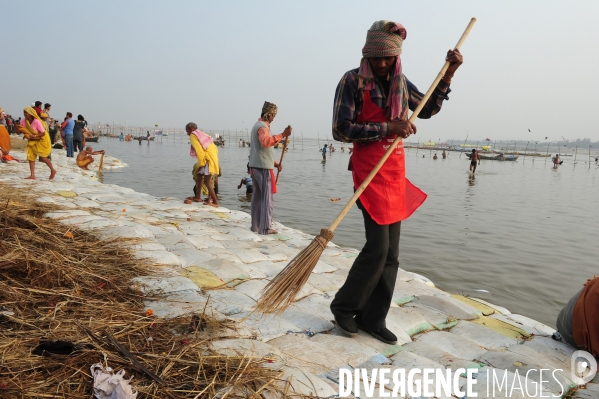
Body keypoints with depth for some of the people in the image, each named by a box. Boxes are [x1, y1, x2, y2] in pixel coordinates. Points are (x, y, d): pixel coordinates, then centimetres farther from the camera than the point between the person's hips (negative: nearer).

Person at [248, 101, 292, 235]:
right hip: (263, 167, -10)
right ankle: (265, 228, -3)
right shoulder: (262, 126, -12)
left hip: (255, 166, 10)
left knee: (257, 196, 12)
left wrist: (274, 162, 19)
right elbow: (265, 142, -34)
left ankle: (256, 226, 18)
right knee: (268, 198, -5)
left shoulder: (257, 125, 20)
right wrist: (282, 135, -37)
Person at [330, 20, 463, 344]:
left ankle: (373, 318, 17)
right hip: (368, 168, -6)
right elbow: (341, 130, -12)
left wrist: (448, 74, 13)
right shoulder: (352, 81, -5)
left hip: (396, 170, 7)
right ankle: (343, 306, 11)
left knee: (391, 251, 6)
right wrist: (388, 128, -17)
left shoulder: (399, 82, 13)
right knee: (378, 245, -12)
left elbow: (428, 109, 25)